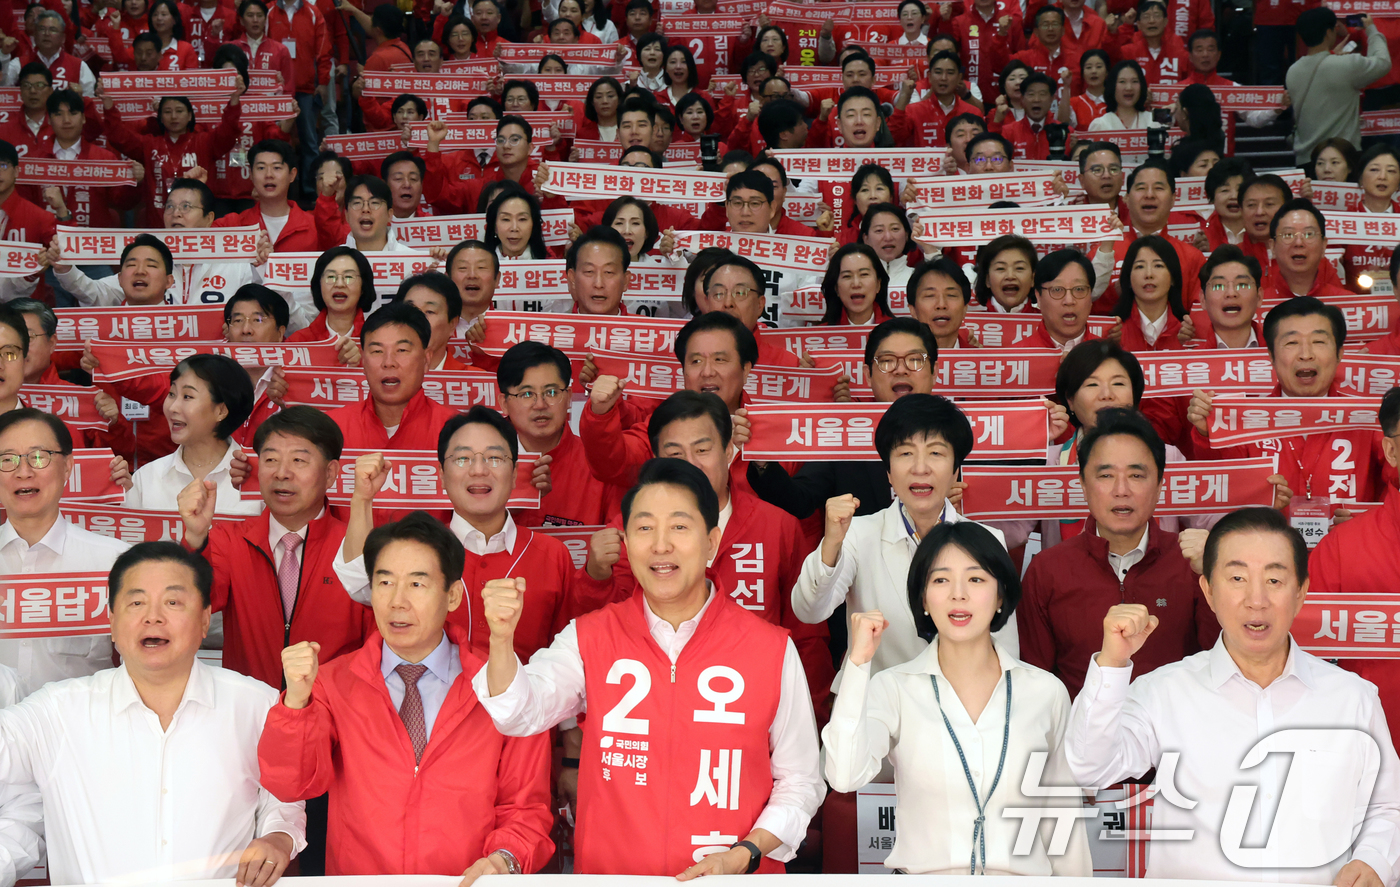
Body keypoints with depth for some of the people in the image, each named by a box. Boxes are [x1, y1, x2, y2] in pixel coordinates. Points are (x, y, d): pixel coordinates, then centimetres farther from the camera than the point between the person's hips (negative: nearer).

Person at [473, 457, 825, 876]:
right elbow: (521, 713, -9)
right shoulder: (589, 638, 6)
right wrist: (502, 639, -25)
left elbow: (800, 783, 8)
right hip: (608, 873, 2)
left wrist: (743, 856, -4)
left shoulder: (772, 650, 2)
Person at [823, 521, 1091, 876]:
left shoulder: (1046, 692, 0)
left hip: (1023, 872, 1)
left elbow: (1064, 818, 5)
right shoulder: (892, 688, -5)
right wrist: (859, 660, -20)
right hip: (924, 872, -1)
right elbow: (844, 776, -22)